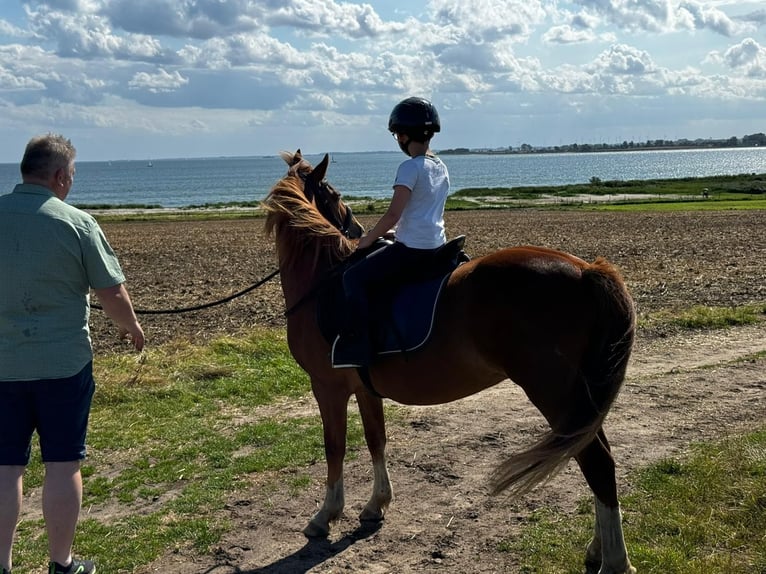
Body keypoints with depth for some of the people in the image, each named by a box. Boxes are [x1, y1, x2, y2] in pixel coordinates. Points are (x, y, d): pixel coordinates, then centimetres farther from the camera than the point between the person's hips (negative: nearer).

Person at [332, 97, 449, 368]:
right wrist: (394, 231, 24)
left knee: (354, 277, -6)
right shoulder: (441, 167, 12)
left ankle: (354, 346, -16)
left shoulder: (410, 167, -14)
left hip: (412, 249, -9)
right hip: (437, 246, 9)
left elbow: (393, 214, -18)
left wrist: (368, 239, -5)